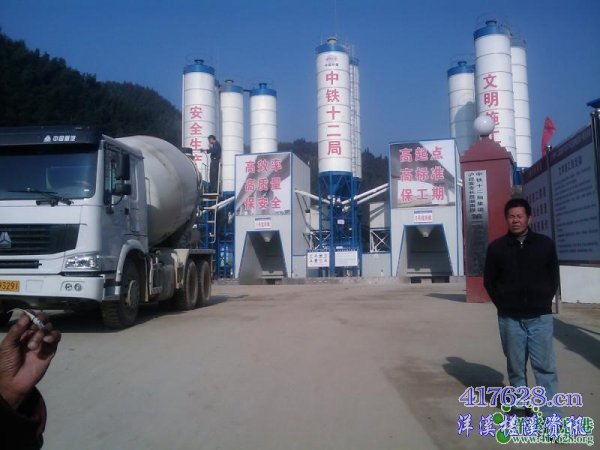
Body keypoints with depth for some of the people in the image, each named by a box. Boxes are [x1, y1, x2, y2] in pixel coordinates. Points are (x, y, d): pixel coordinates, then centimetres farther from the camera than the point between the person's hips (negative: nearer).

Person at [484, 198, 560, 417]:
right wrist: (503, 305, 0)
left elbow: (553, 277, 10)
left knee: (545, 367, -2)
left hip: (540, 317, 0)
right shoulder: (496, 247, 2)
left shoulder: (545, 244, 4)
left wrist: (544, 301, 0)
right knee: (516, 367, 8)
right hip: (510, 318, 0)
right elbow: (489, 281, 7)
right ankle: (523, 410, 21)